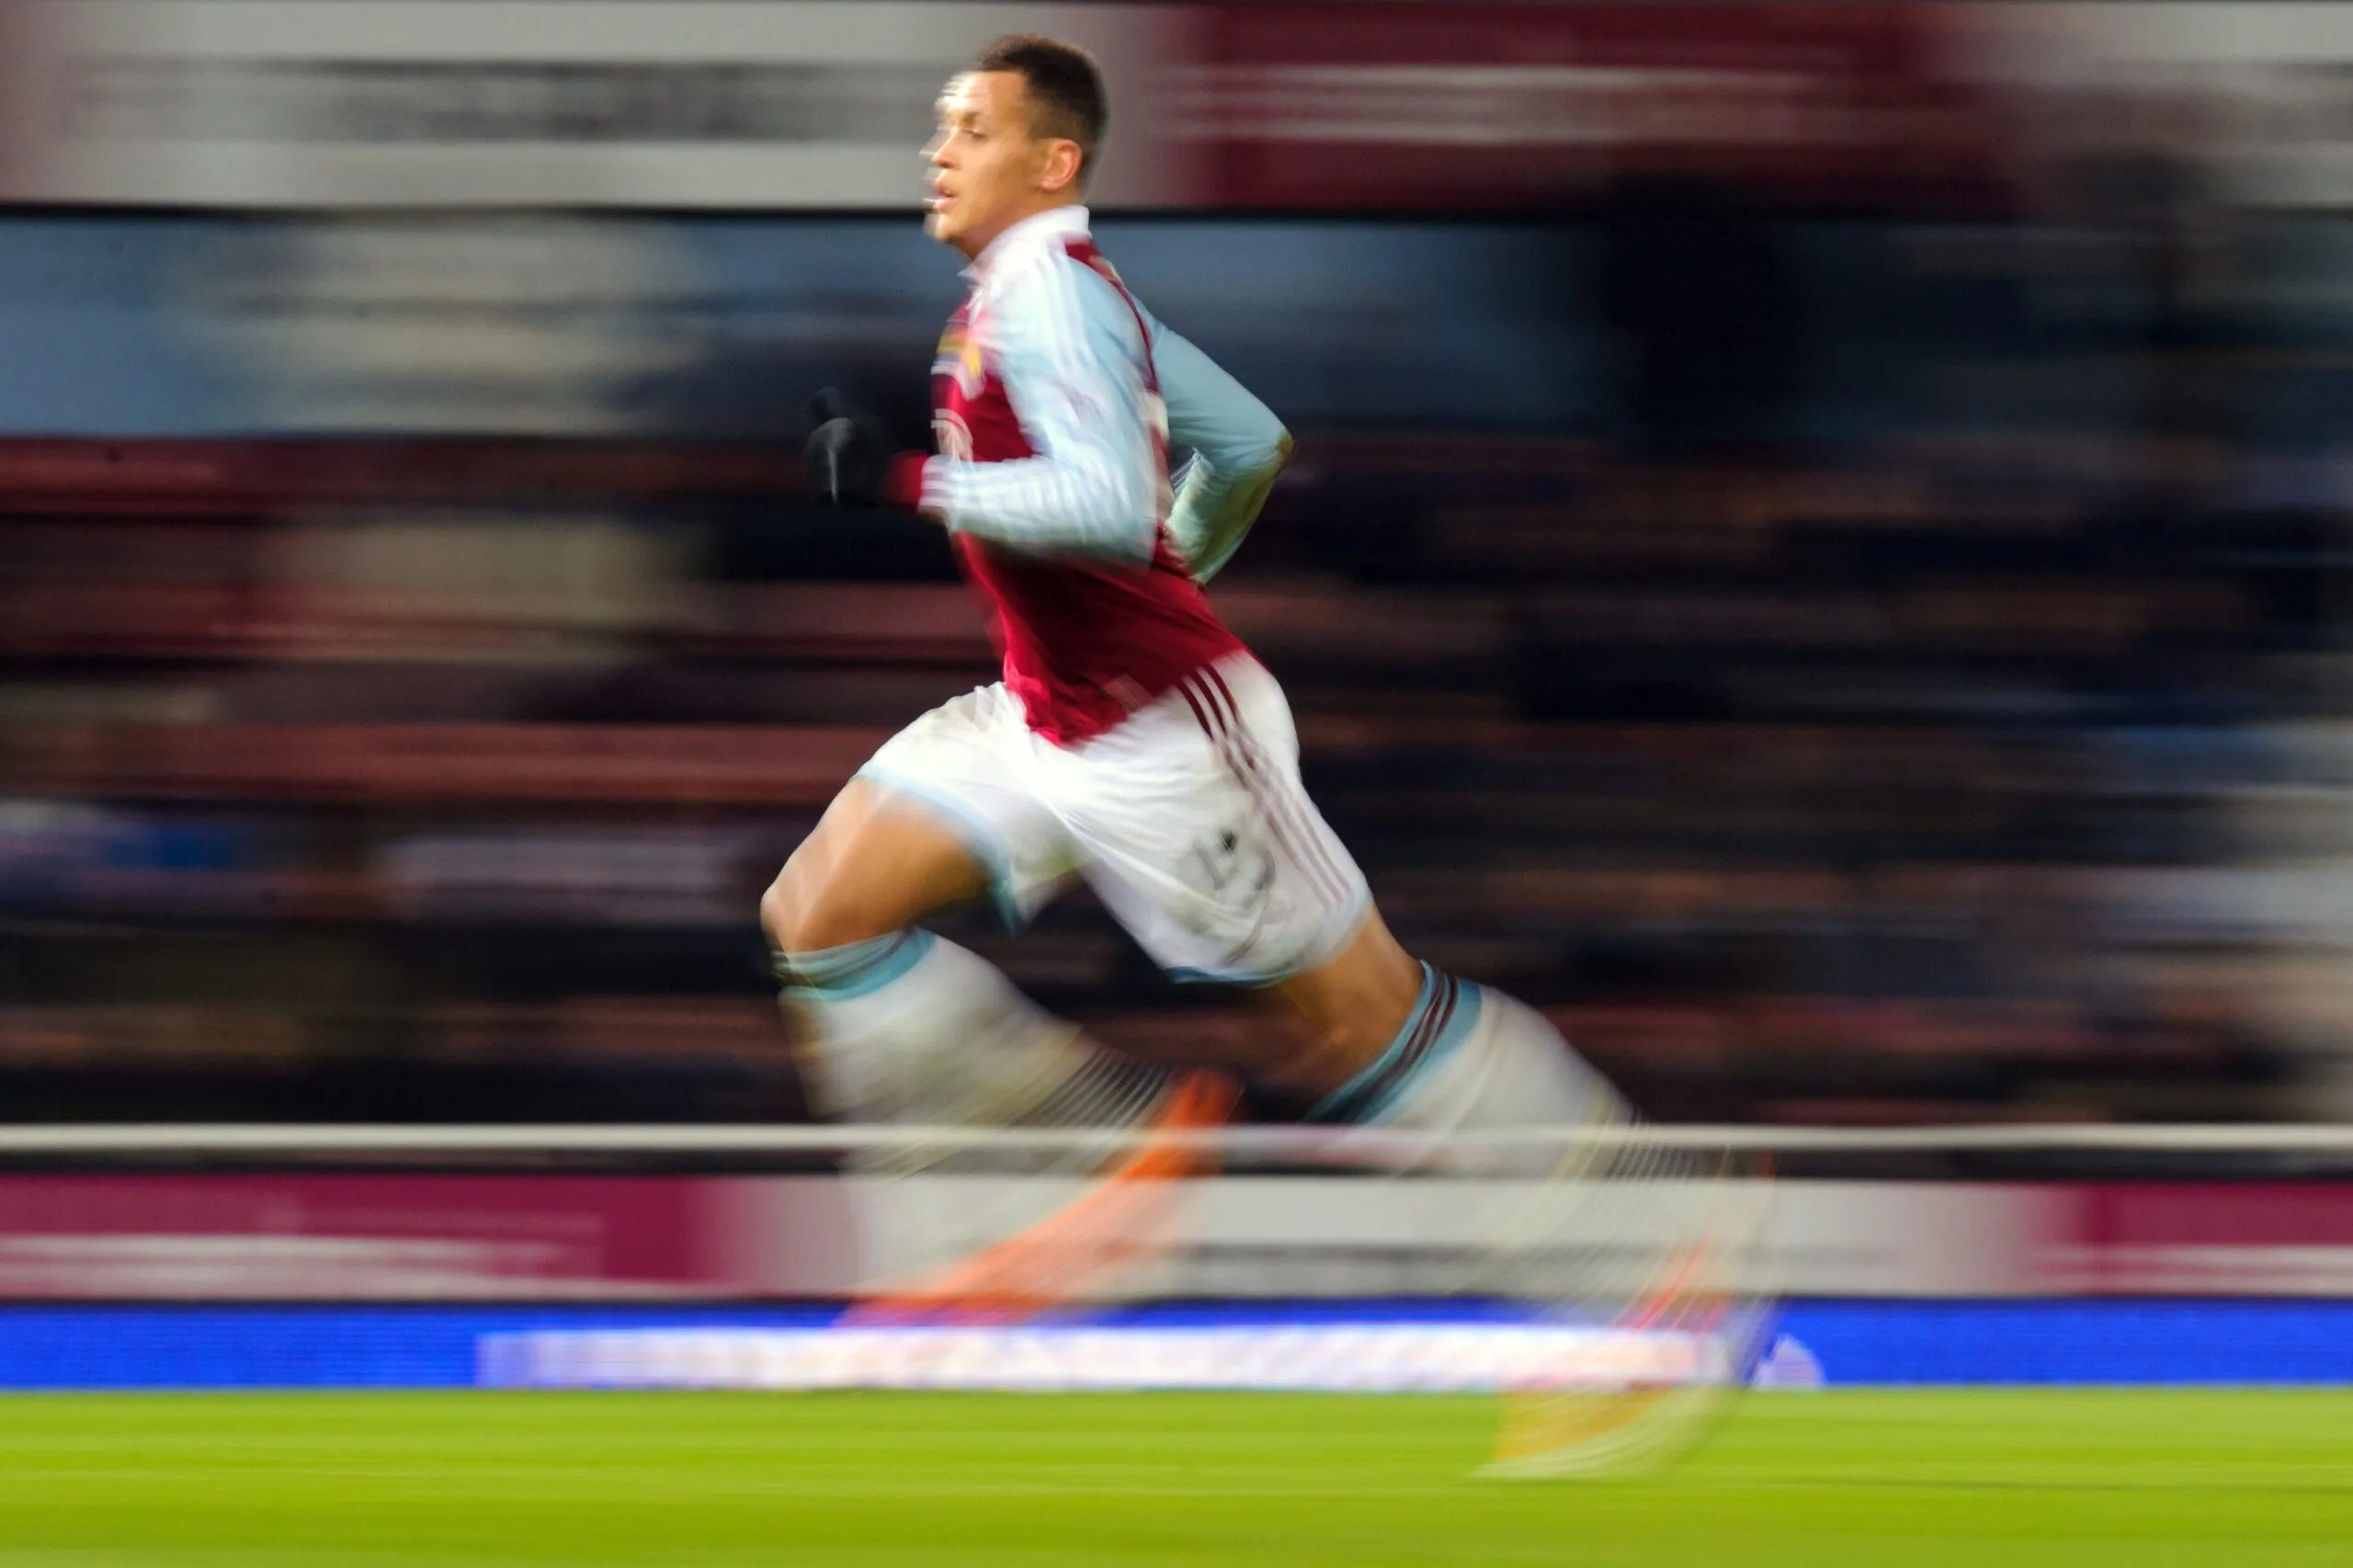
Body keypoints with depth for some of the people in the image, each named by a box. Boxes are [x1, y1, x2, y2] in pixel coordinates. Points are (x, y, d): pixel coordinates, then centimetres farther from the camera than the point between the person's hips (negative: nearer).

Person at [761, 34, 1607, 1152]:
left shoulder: (1044, 293, -18)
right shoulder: (1054, 291, 11)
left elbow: (1110, 503, -32)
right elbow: (1248, 442, 20)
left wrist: (904, 482, -28)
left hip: (1159, 723, -10)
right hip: (1040, 717, 10)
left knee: (1358, 1016, -2)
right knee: (815, 923, -2)